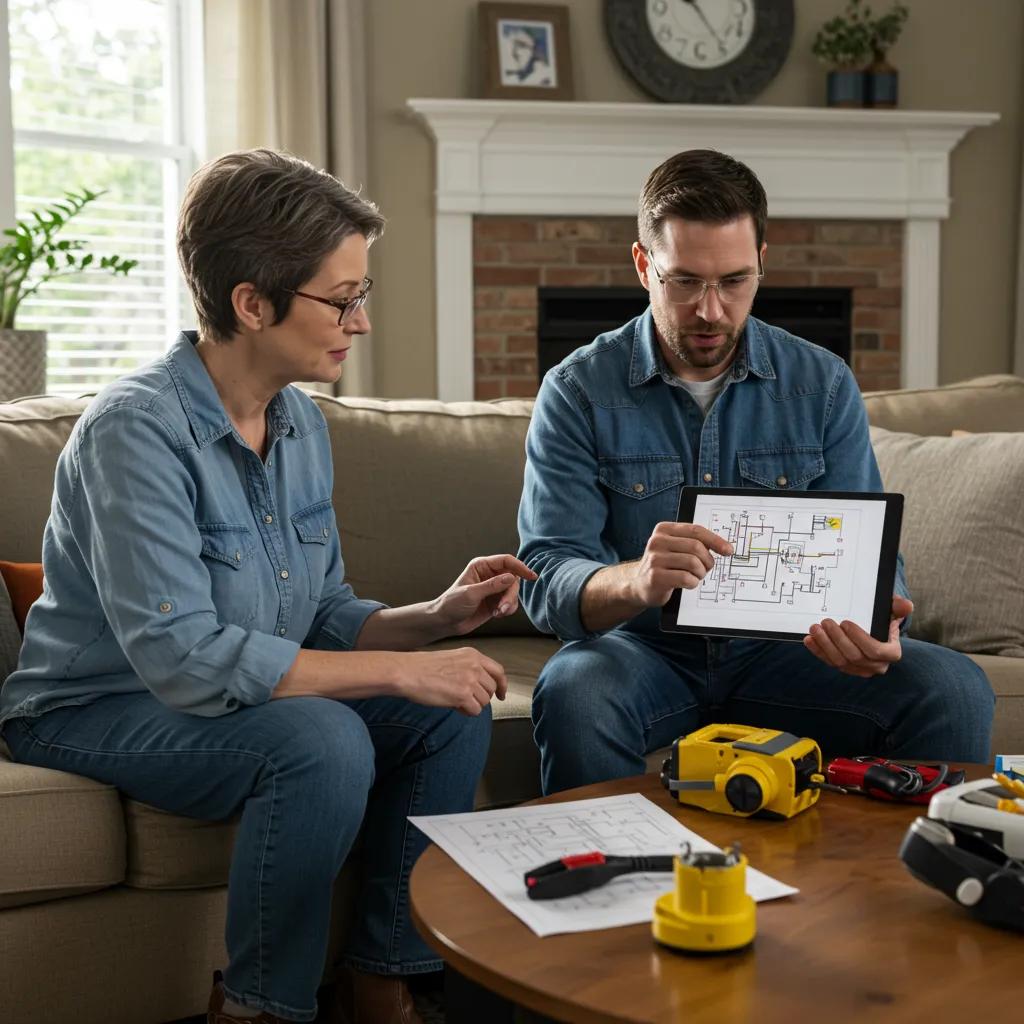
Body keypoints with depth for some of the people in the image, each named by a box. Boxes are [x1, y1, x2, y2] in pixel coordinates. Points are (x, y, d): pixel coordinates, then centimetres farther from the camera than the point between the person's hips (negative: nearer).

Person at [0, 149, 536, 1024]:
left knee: (454, 715, -8)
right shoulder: (136, 427, -24)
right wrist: (398, 670, -29)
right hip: (99, 710, -8)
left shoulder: (300, 422, 2)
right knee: (325, 742, -32)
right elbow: (181, 657, -32)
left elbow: (324, 616, 7)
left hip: (254, 693, 8)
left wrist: (435, 618, -13)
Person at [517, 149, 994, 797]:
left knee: (954, 689, -21)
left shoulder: (824, 385, 2)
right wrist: (636, 581, -39)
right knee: (572, 690, -35)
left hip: (781, 652, 2)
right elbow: (547, 579, -14)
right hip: (647, 650, -2)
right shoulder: (578, 393, -6)